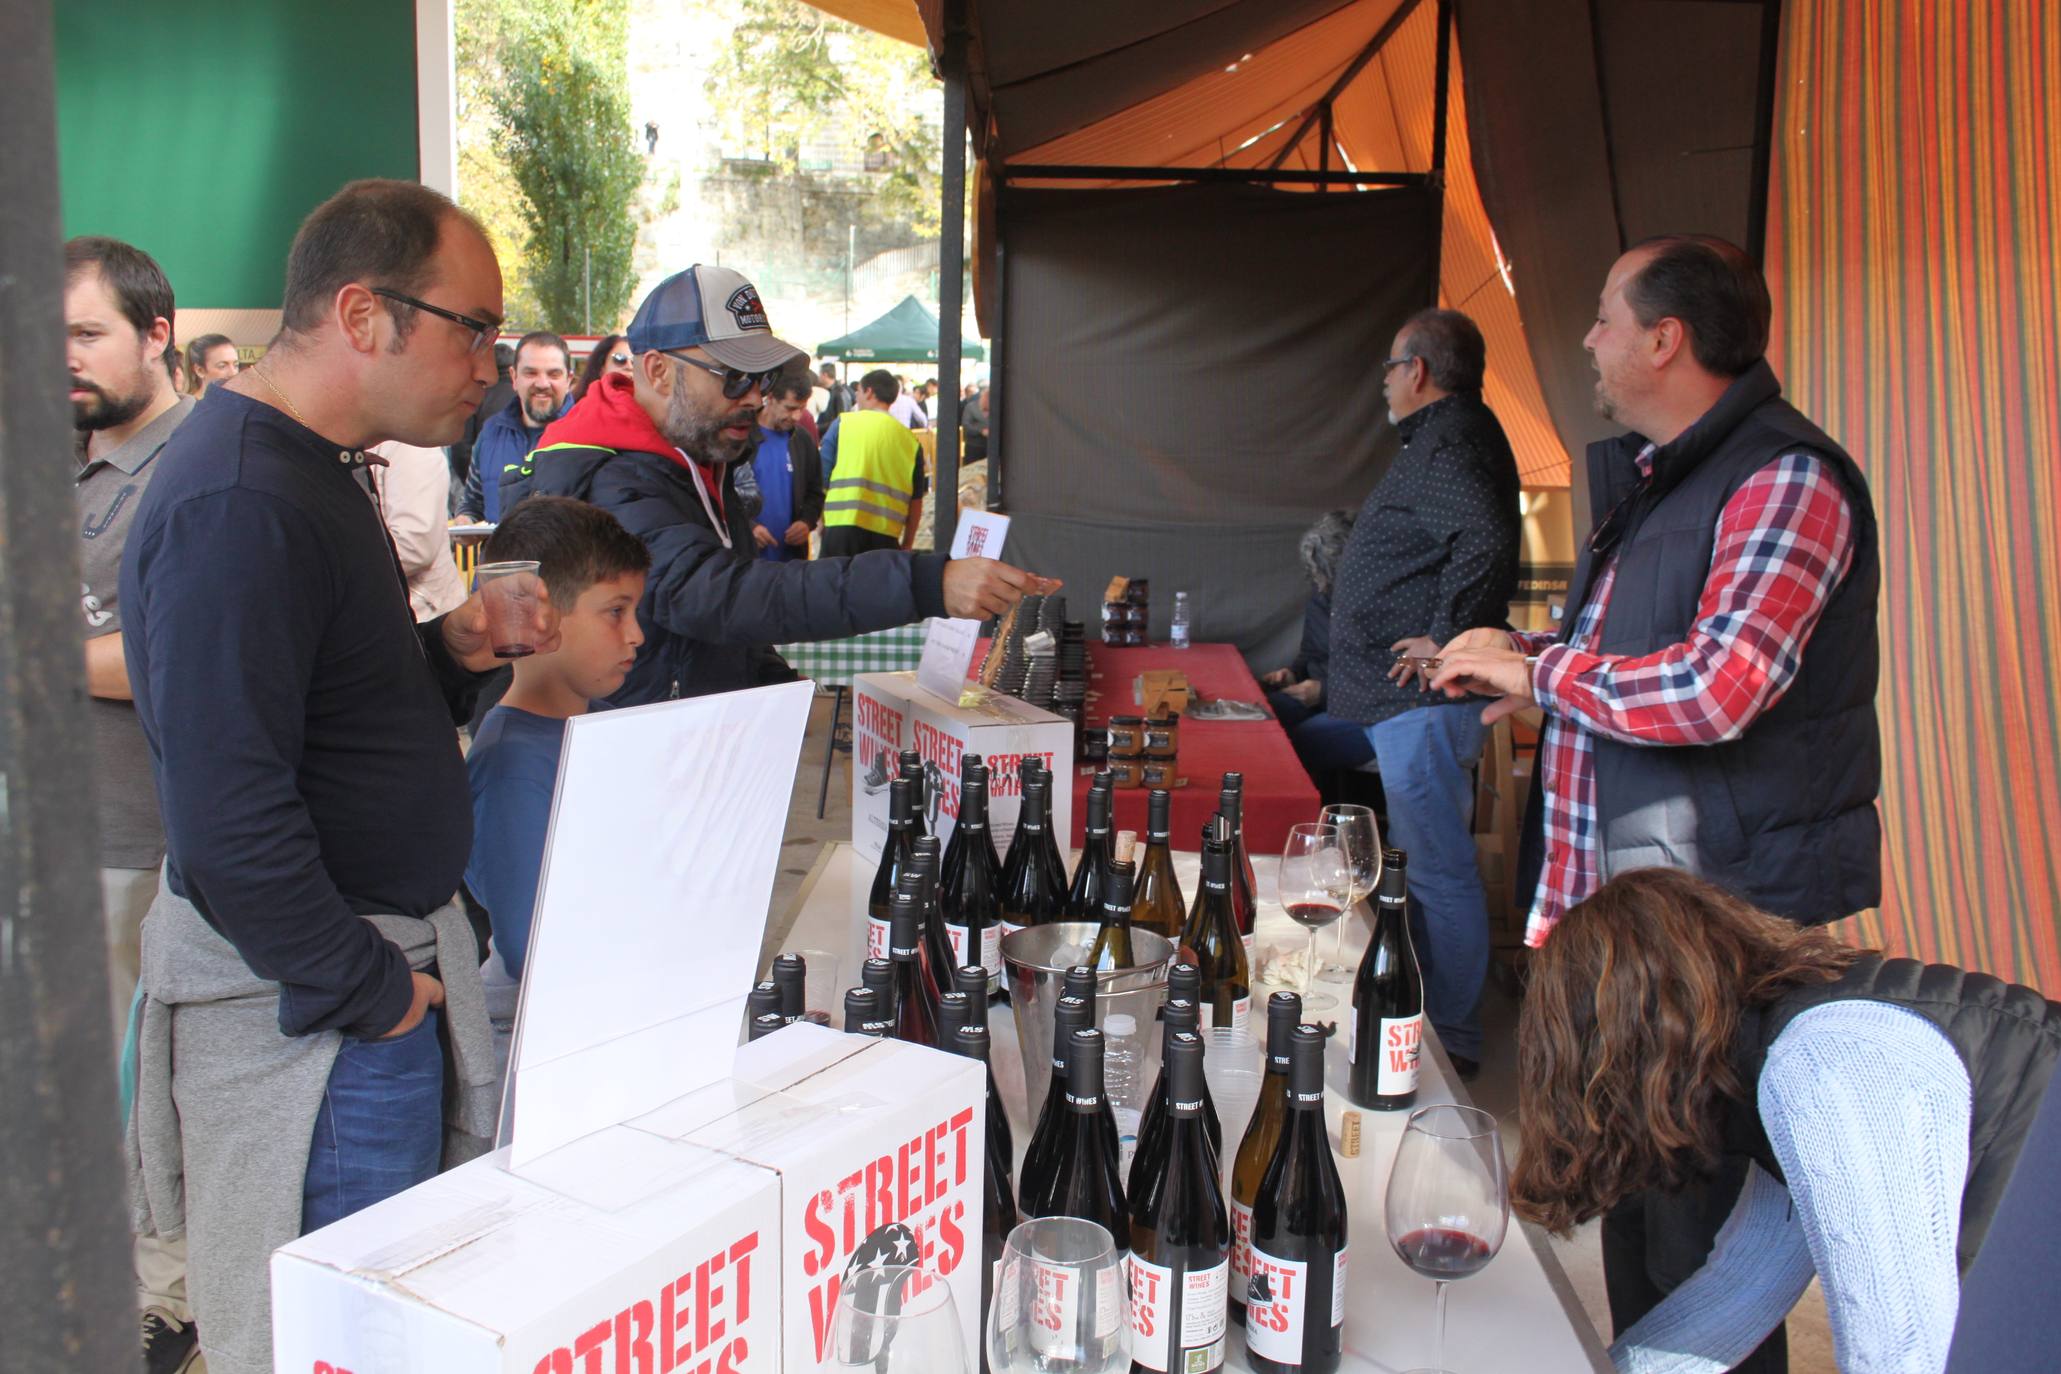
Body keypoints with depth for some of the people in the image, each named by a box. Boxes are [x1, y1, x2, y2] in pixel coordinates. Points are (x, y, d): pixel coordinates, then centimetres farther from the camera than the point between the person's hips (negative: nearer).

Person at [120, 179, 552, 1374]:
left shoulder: (307, 470, 12)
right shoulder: (238, 505, -22)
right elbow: (230, 813, -26)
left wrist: (445, 656, 2)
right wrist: (365, 990, -17)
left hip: (383, 954, 10)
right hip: (319, 1002, -10)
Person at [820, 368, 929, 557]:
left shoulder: (843, 423, 3)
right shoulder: (910, 440, 9)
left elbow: (822, 477, 2)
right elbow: (916, 500, 10)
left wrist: (821, 519, 15)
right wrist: (906, 546, 20)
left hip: (842, 527, -2)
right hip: (887, 535, 2)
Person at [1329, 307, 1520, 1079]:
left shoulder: (1448, 445, -15)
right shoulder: (1450, 437, 19)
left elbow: (1487, 543, -33)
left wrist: (1445, 638, -24)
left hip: (1421, 703, -11)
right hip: (1406, 703, 11)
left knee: (1437, 871, -3)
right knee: (1430, 865, 18)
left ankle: (1451, 1041, 7)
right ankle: (1442, 1027, 30)